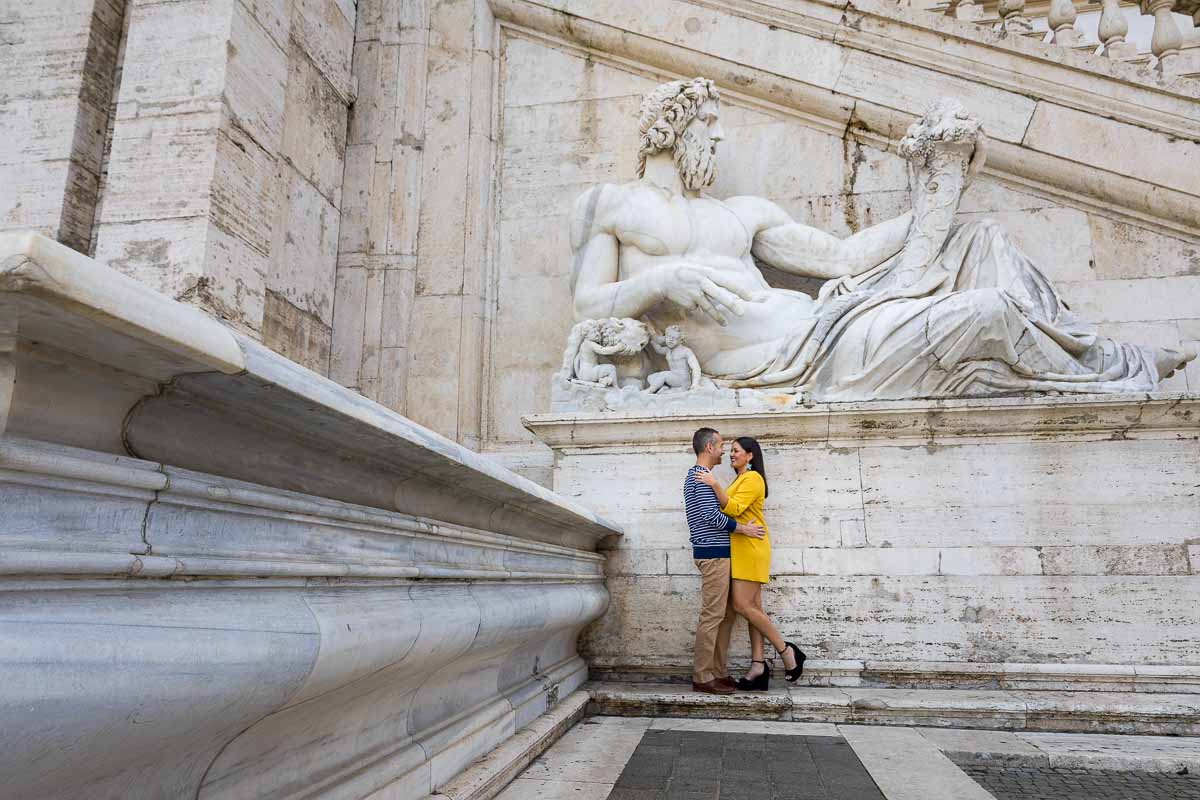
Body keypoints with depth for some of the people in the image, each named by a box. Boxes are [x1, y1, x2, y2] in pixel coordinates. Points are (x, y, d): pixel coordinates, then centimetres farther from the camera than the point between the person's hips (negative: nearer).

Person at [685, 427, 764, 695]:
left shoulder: (696, 475, 20)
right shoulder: (701, 476, -12)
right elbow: (712, 515, -20)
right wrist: (743, 529, -11)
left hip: (715, 553, 10)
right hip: (713, 553, -10)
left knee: (726, 613, 12)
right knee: (712, 615, -8)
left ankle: (718, 672, 16)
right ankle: (702, 677, -3)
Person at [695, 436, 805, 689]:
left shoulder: (752, 478, -8)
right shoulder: (740, 480, 22)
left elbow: (733, 508, -21)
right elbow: (730, 509, 19)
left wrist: (715, 485, -26)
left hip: (750, 548, -10)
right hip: (741, 550, 10)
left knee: (742, 605, -12)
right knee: (753, 607, 5)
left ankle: (787, 651, -1)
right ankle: (758, 664, 5)